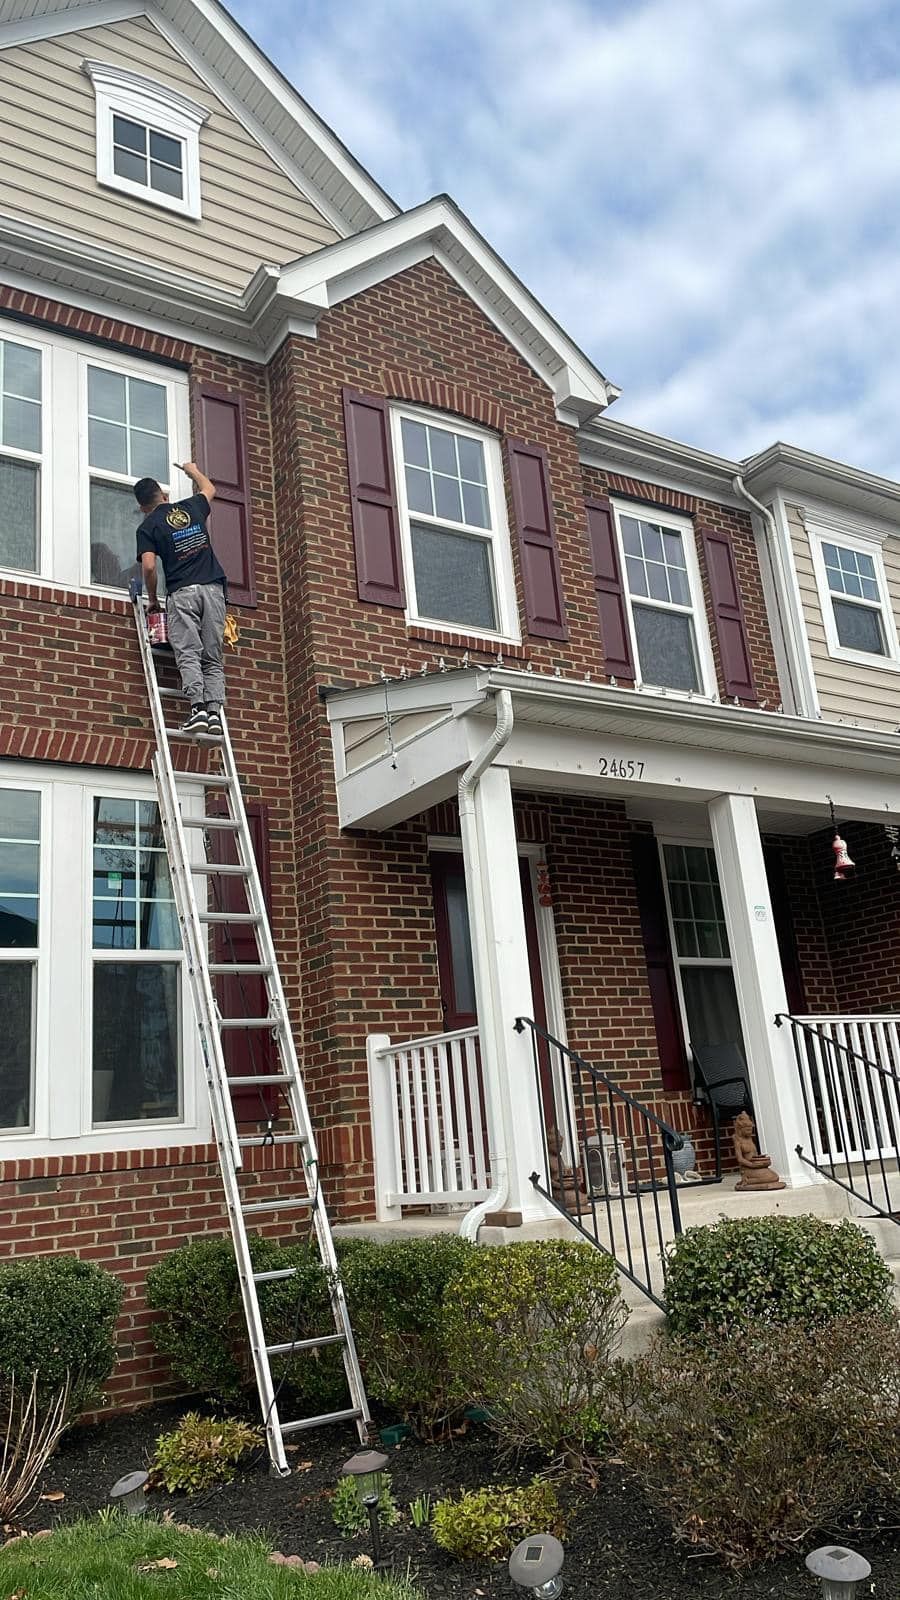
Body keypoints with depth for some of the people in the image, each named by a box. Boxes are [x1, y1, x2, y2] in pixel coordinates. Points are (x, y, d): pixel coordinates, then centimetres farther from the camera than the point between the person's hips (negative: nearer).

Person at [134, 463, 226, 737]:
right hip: (213, 589, 3)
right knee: (213, 658, 2)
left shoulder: (148, 527, 6)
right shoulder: (191, 507, 17)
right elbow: (210, 489, 38)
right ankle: (215, 711, -10)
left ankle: (198, 708, -21)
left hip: (182, 592, -3)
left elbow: (149, 566, -6)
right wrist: (193, 470, 56)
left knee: (188, 655, -6)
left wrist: (152, 599, 9)